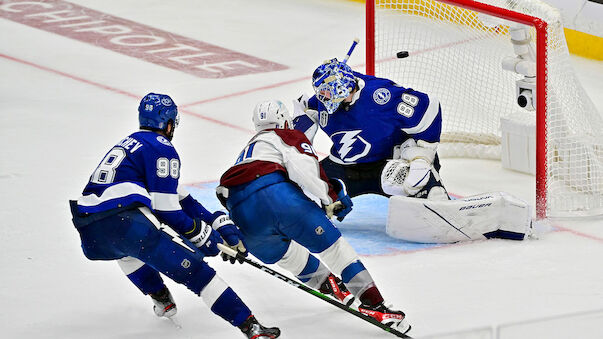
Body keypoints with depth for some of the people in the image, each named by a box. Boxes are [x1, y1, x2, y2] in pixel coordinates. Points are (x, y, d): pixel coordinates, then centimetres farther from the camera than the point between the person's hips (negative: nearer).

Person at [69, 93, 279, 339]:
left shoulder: (129, 143, 30)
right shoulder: (161, 148, 5)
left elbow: (178, 197, 31)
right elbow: (166, 209, -3)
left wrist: (218, 222, 27)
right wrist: (201, 235, 11)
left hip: (90, 239, 8)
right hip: (125, 223, -8)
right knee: (192, 265, -5)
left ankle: (161, 299, 36)